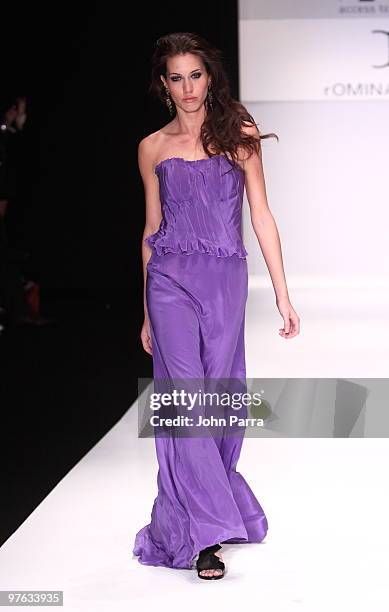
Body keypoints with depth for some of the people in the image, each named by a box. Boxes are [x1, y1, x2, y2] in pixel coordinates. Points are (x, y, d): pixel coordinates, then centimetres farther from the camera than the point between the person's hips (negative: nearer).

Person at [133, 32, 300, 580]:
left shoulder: (239, 136, 5)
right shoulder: (153, 148, 8)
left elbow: (261, 217, 4)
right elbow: (152, 231, 13)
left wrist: (282, 295, -1)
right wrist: (147, 312, 15)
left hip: (226, 282, 0)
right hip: (172, 282, 0)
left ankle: (204, 505, 27)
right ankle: (205, 534, -7)